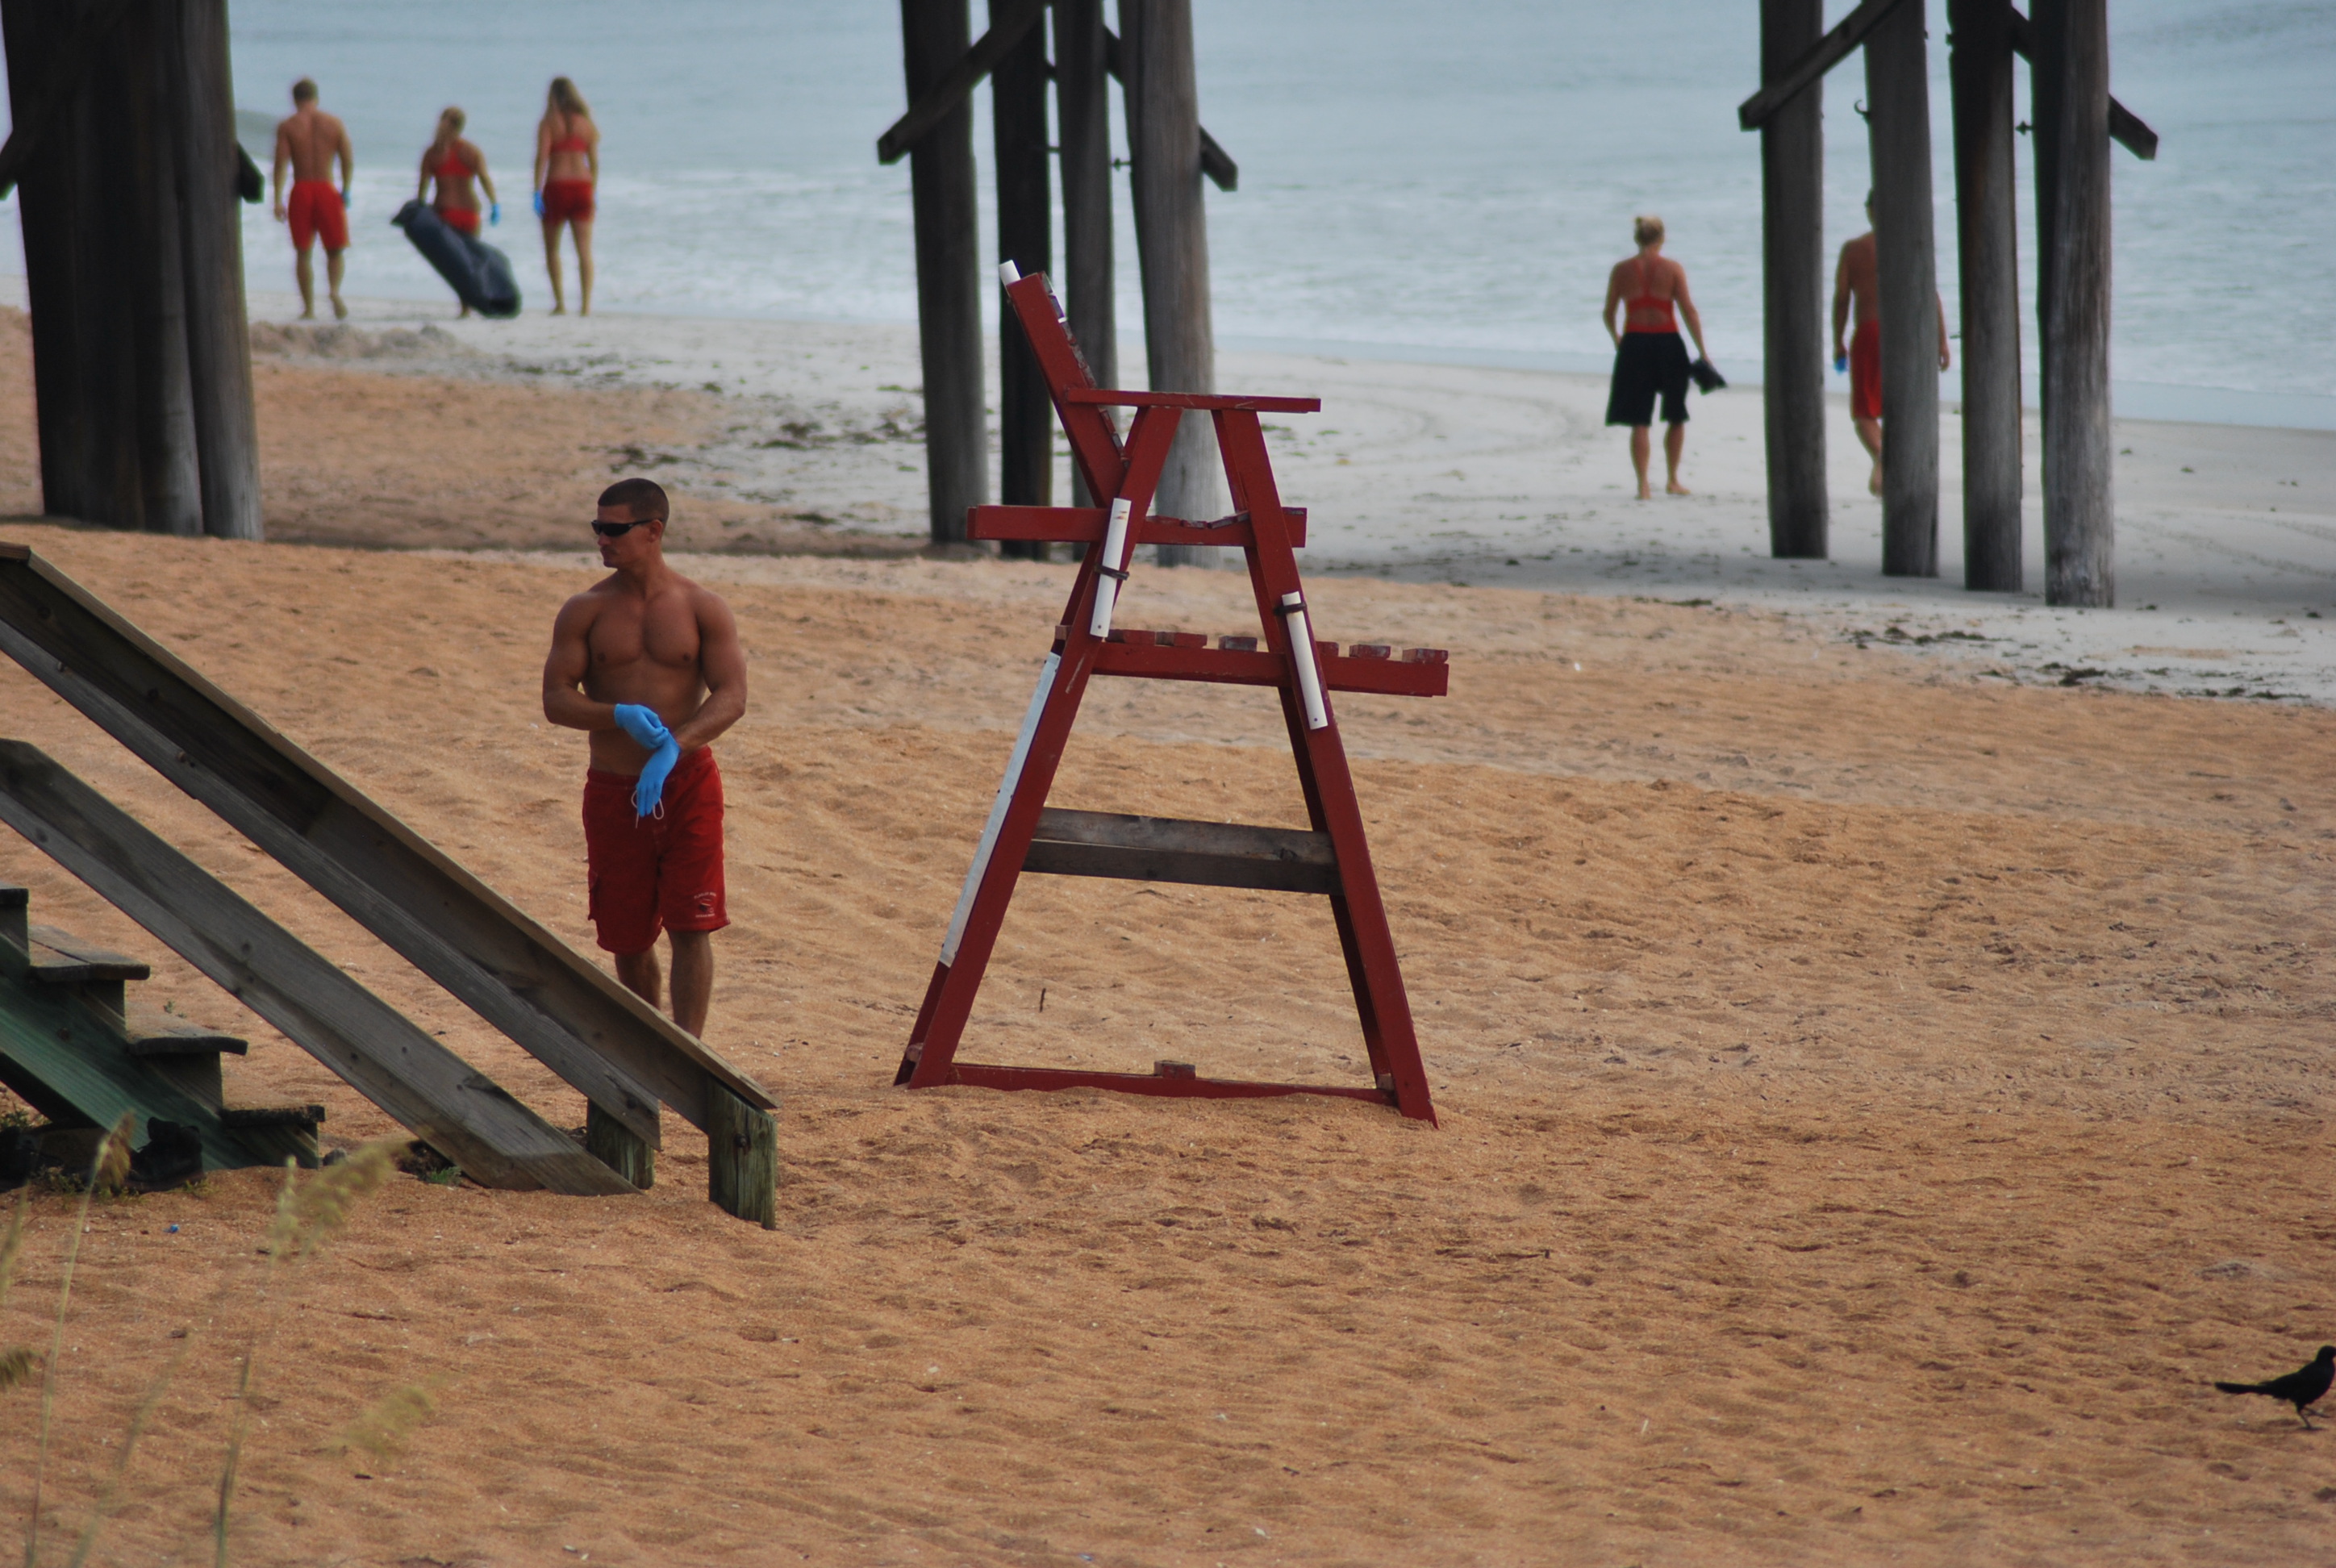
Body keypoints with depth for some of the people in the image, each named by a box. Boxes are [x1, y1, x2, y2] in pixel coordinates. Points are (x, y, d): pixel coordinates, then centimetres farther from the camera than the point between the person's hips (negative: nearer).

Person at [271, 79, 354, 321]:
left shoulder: (286, 126, 0)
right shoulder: (335, 124, 4)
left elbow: (281, 163, -7)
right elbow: (349, 161, 2)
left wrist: (278, 200, -7)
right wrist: (345, 192, 14)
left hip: (301, 191, -1)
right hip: (327, 190, 1)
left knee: (303, 253, 8)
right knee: (334, 250, 10)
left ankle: (309, 307, 4)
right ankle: (334, 290, -17)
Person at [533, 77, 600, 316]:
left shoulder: (549, 123, -2)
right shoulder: (587, 124, 7)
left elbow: (541, 158, -11)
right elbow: (594, 161, 6)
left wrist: (537, 192, -13)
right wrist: (593, 193, 14)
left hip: (556, 187, -2)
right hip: (582, 186, 2)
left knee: (552, 249, 13)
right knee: (584, 250, -1)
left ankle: (560, 302, 7)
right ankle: (586, 304, -11)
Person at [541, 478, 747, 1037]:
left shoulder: (703, 609, -1)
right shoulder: (585, 612, 3)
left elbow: (732, 696, -8)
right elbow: (556, 700, -3)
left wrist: (674, 745, -24)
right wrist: (622, 716, -21)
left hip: (688, 784, -2)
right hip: (614, 790, 2)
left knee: (691, 927, -9)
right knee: (627, 934, 8)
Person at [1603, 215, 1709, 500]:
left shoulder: (1621, 270, 1)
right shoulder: (1673, 270, -4)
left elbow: (1609, 313, 7)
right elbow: (1689, 311, -7)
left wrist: (1616, 338, 27)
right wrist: (1702, 352, -3)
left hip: (1634, 345, 1)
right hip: (1668, 343, -1)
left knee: (1639, 421, 4)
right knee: (1677, 417, 17)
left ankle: (1643, 486, -2)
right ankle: (1673, 481, 19)